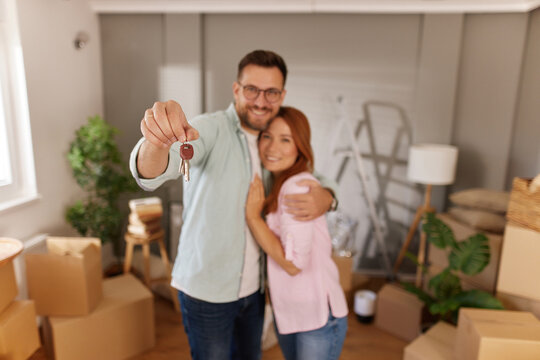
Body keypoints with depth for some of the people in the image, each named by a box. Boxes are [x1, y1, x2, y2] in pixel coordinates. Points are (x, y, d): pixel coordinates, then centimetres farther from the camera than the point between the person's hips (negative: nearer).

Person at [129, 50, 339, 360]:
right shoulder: (212, 129, -18)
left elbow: (312, 180, 8)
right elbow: (152, 174, -33)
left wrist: (326, 196, -17)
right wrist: (160, 140, -57)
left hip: (254, 287, 6)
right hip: (206, 288, -5)